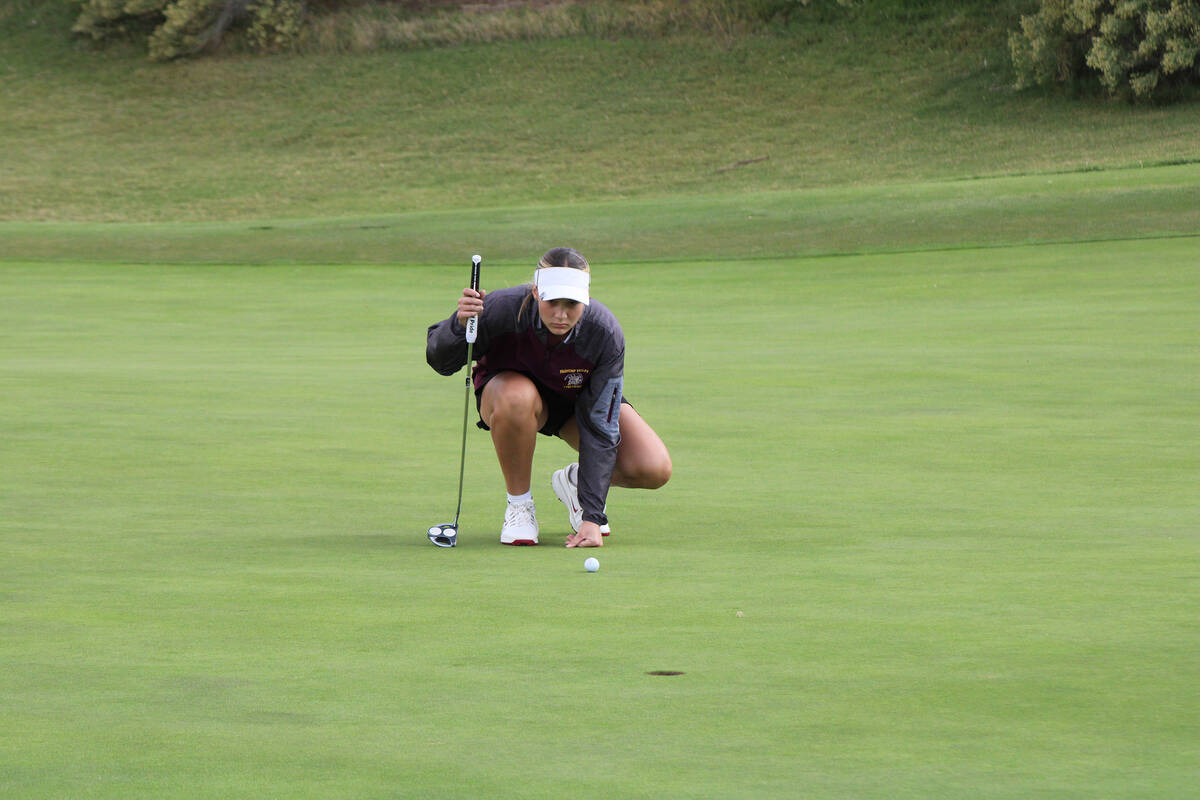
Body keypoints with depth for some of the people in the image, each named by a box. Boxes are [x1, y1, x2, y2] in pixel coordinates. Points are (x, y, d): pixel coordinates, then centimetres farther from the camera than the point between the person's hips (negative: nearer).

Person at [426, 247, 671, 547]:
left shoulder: (606, 334, -32)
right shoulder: (503, 309, -34)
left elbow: (600, 427, -27)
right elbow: (440, 361, -22)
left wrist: (592, 516, -31)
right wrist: (460, 325, -46)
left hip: (579, 401, 1)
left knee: (654, 469, -22)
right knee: (517, 398, -41)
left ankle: (574, 481, 10)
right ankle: (519, 504, -16)